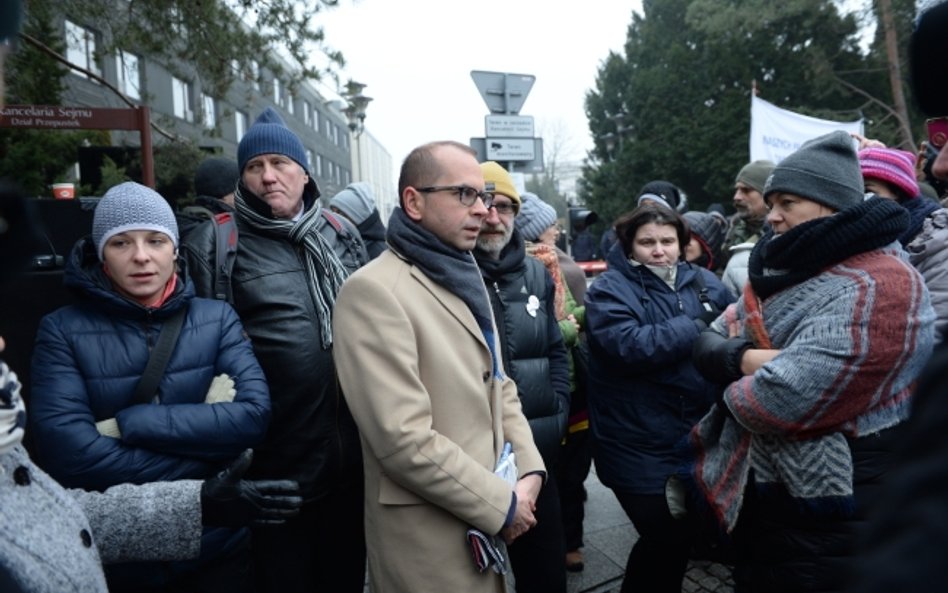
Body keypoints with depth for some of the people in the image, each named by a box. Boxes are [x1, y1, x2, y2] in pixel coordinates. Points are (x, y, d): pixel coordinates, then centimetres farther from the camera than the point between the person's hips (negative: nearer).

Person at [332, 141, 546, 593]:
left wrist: (528, 471, -2)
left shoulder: (465, 277, 9)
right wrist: (503, 503, -15)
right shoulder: (373, 291, -20)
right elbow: (404, 439, -24)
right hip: (429, 537, -8)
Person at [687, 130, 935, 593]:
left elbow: (782, 400, -31)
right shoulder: (785, 269, 7)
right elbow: (708, 345, 1)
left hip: (825, 520, -7)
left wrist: (736, 379, -10)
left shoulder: (877, 287, -22)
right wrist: (748, 359, -20)